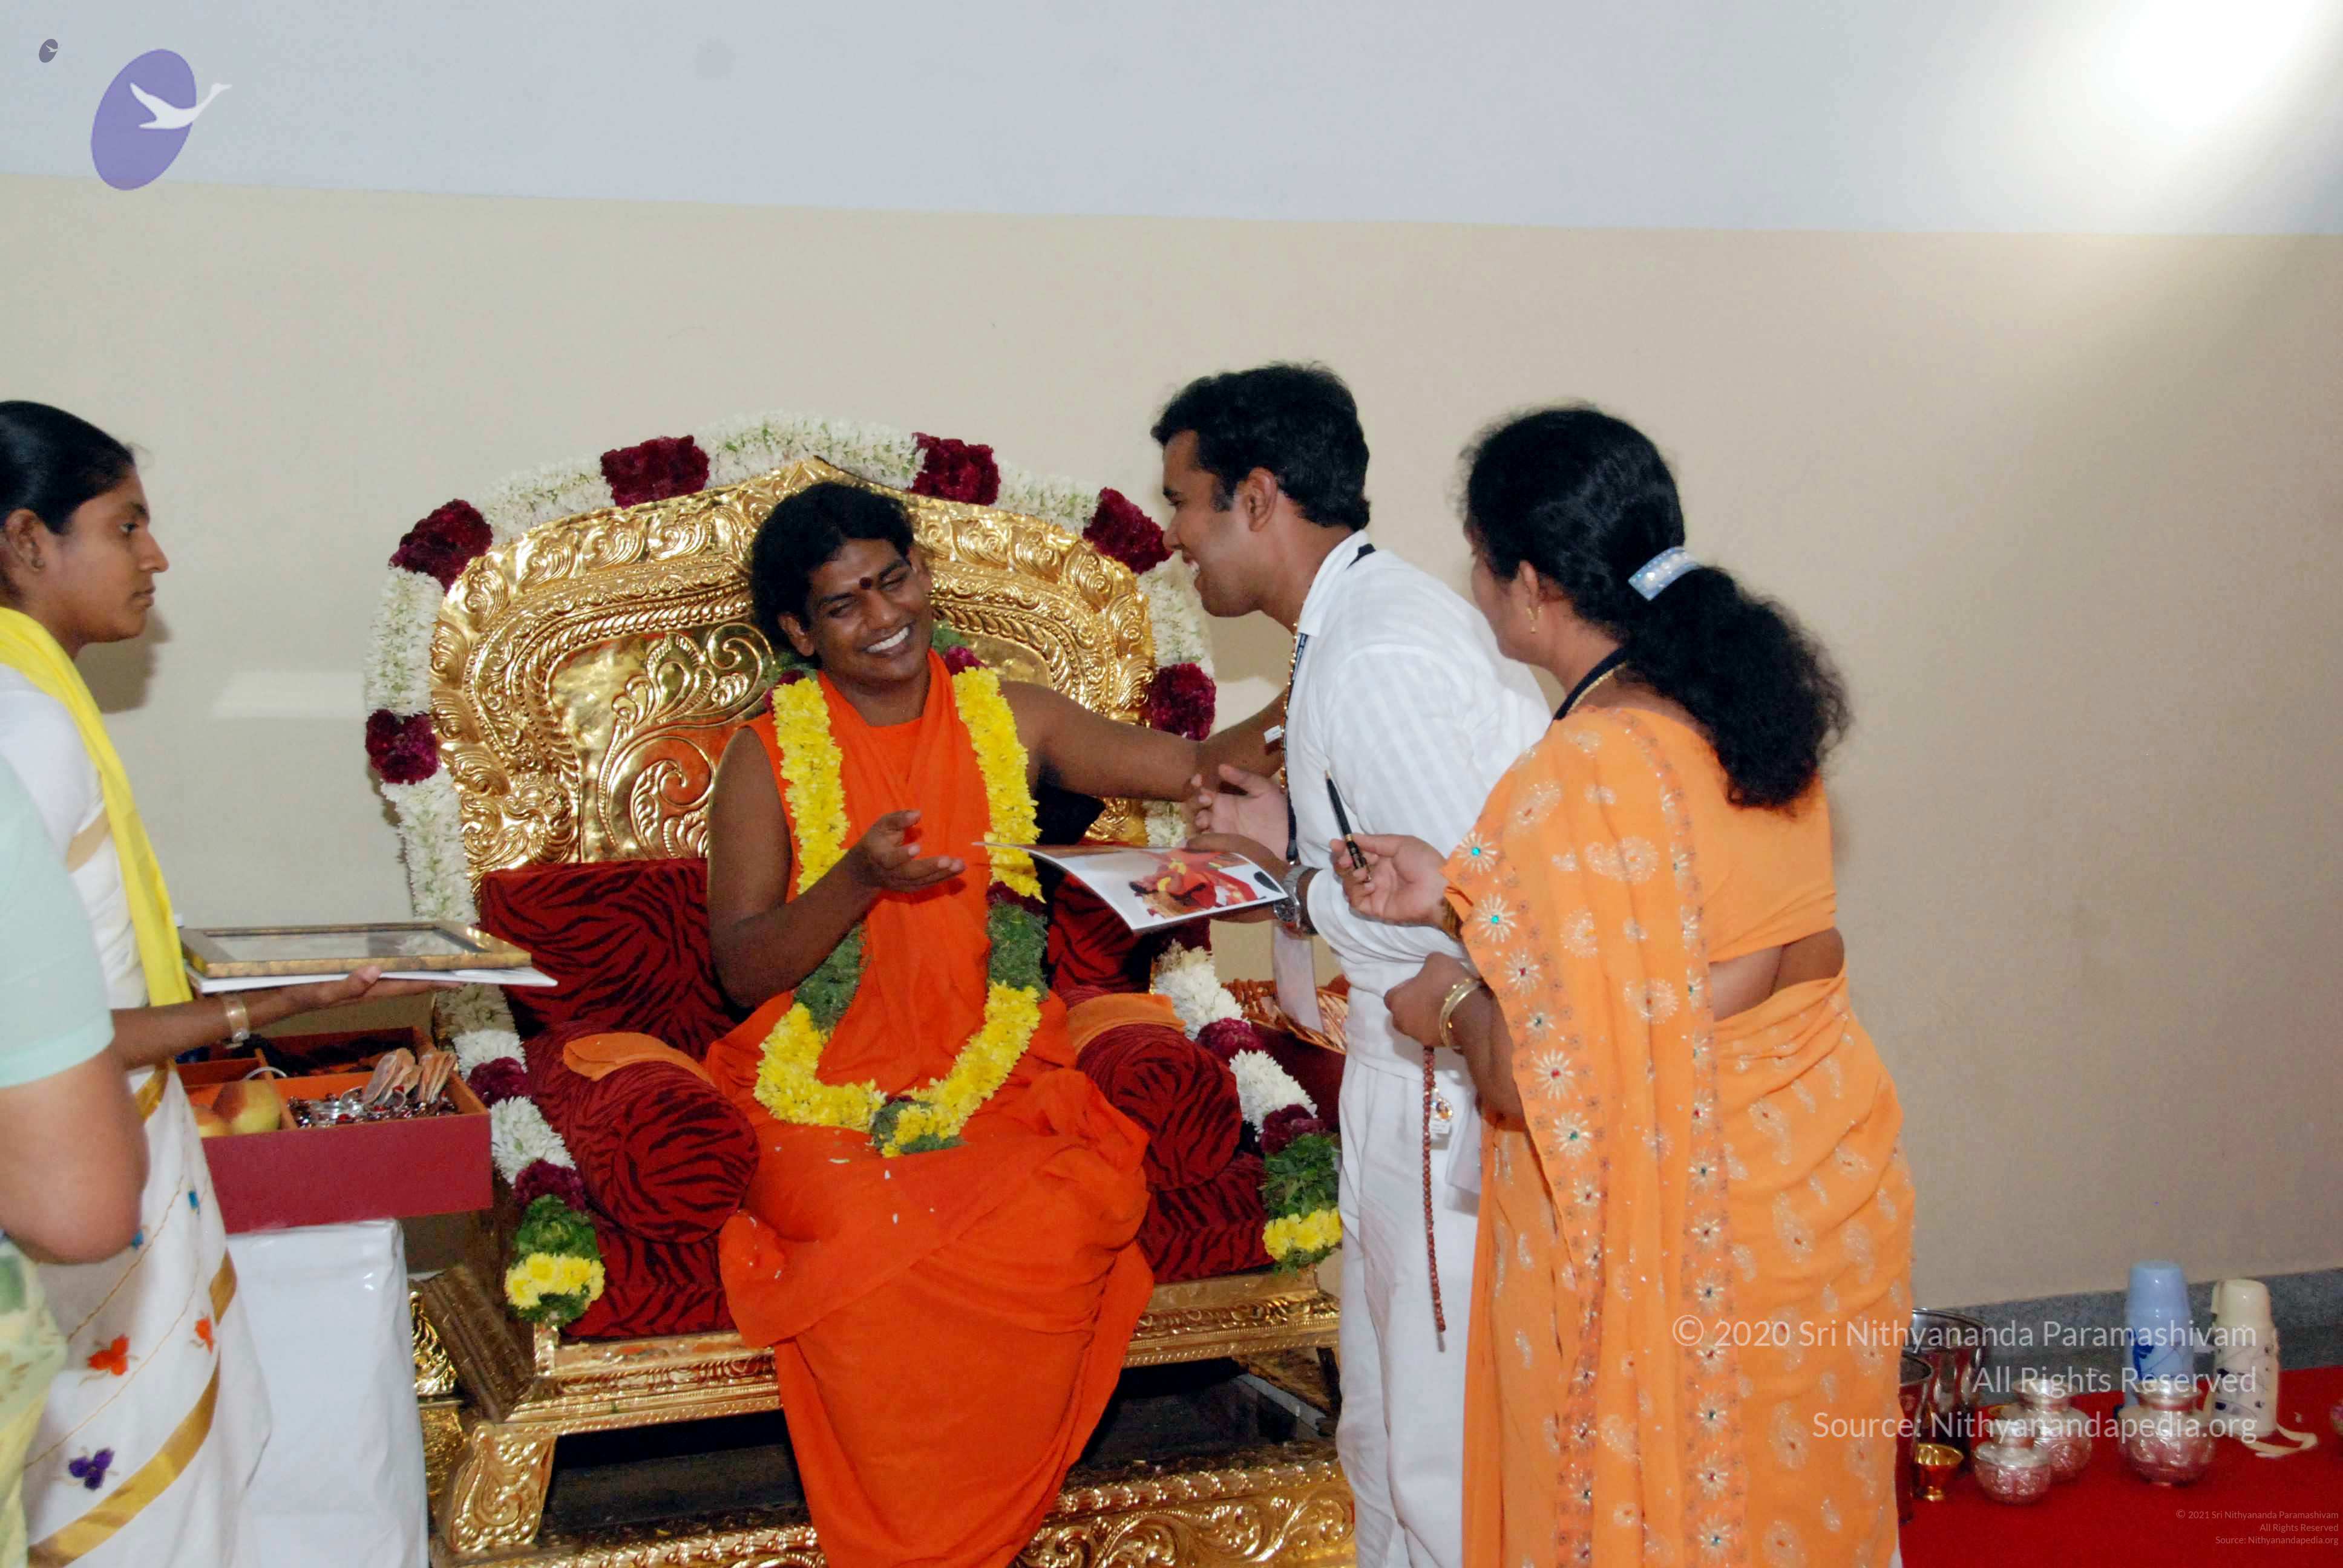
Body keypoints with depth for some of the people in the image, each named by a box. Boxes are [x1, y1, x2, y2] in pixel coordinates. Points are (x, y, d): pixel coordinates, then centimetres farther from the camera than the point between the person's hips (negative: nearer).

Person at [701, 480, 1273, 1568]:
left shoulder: (1010, 719, 8)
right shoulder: (769, 756, 1)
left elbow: (1189, 767, 1)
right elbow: (743, 968, -4)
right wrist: (858, 879, -19)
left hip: (996, 1082, 2)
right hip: (829, 1095, -1)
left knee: (1058, 1229, -27)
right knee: (873, 1247, -31)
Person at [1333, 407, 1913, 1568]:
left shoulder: (1577, 783, -25)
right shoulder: (1753, 698, 0)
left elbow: (1544, 1081, -24)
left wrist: (1452, 1004, -4)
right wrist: (1461, 895, 9)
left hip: (1675, 1244, -7)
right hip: (1828, 1185, 8)